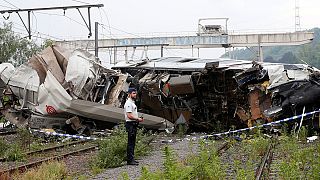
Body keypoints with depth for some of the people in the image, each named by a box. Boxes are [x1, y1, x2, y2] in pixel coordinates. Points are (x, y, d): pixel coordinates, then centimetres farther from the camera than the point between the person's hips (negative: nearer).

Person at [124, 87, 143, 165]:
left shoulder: (132, 103, 19)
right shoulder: (128, 103, -15)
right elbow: (129, 115, -22)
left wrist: (138, 119, 10)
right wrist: (138, 119, -15)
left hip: (134, 124, 11)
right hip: (130, 124, -11)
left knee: (132, 142, 13)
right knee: (130, 143, -9)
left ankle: (131, 159, 19)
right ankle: (130, 160, -7)